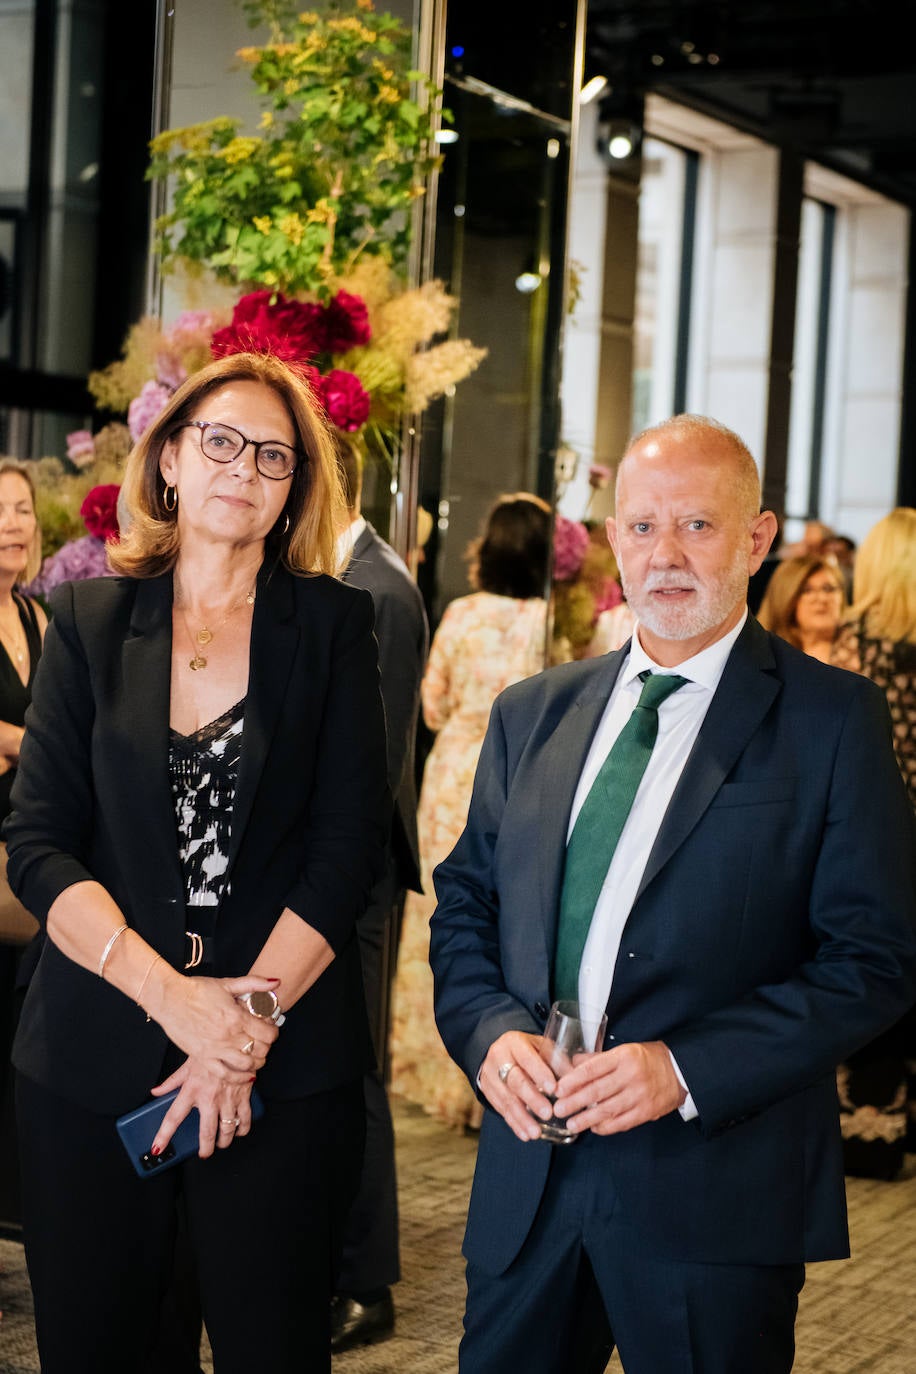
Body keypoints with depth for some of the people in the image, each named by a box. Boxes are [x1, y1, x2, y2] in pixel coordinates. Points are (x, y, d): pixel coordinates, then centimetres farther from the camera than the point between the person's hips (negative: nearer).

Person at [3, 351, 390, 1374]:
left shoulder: (332, 622, 4)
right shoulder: (88, 621, 6)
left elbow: (351, 844, -2)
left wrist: (250, 1019, -12)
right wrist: (174, 996, -14)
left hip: (286, 1067, -1)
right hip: (92, 1056, 1)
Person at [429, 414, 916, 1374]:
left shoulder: (835, 720, -4)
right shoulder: (532, 715, 11)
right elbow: (464, 903, 15)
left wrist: (686, 1068, -17)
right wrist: (489, 1031, -5)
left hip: (716, 1186, -4)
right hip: (526, 1176, 4)